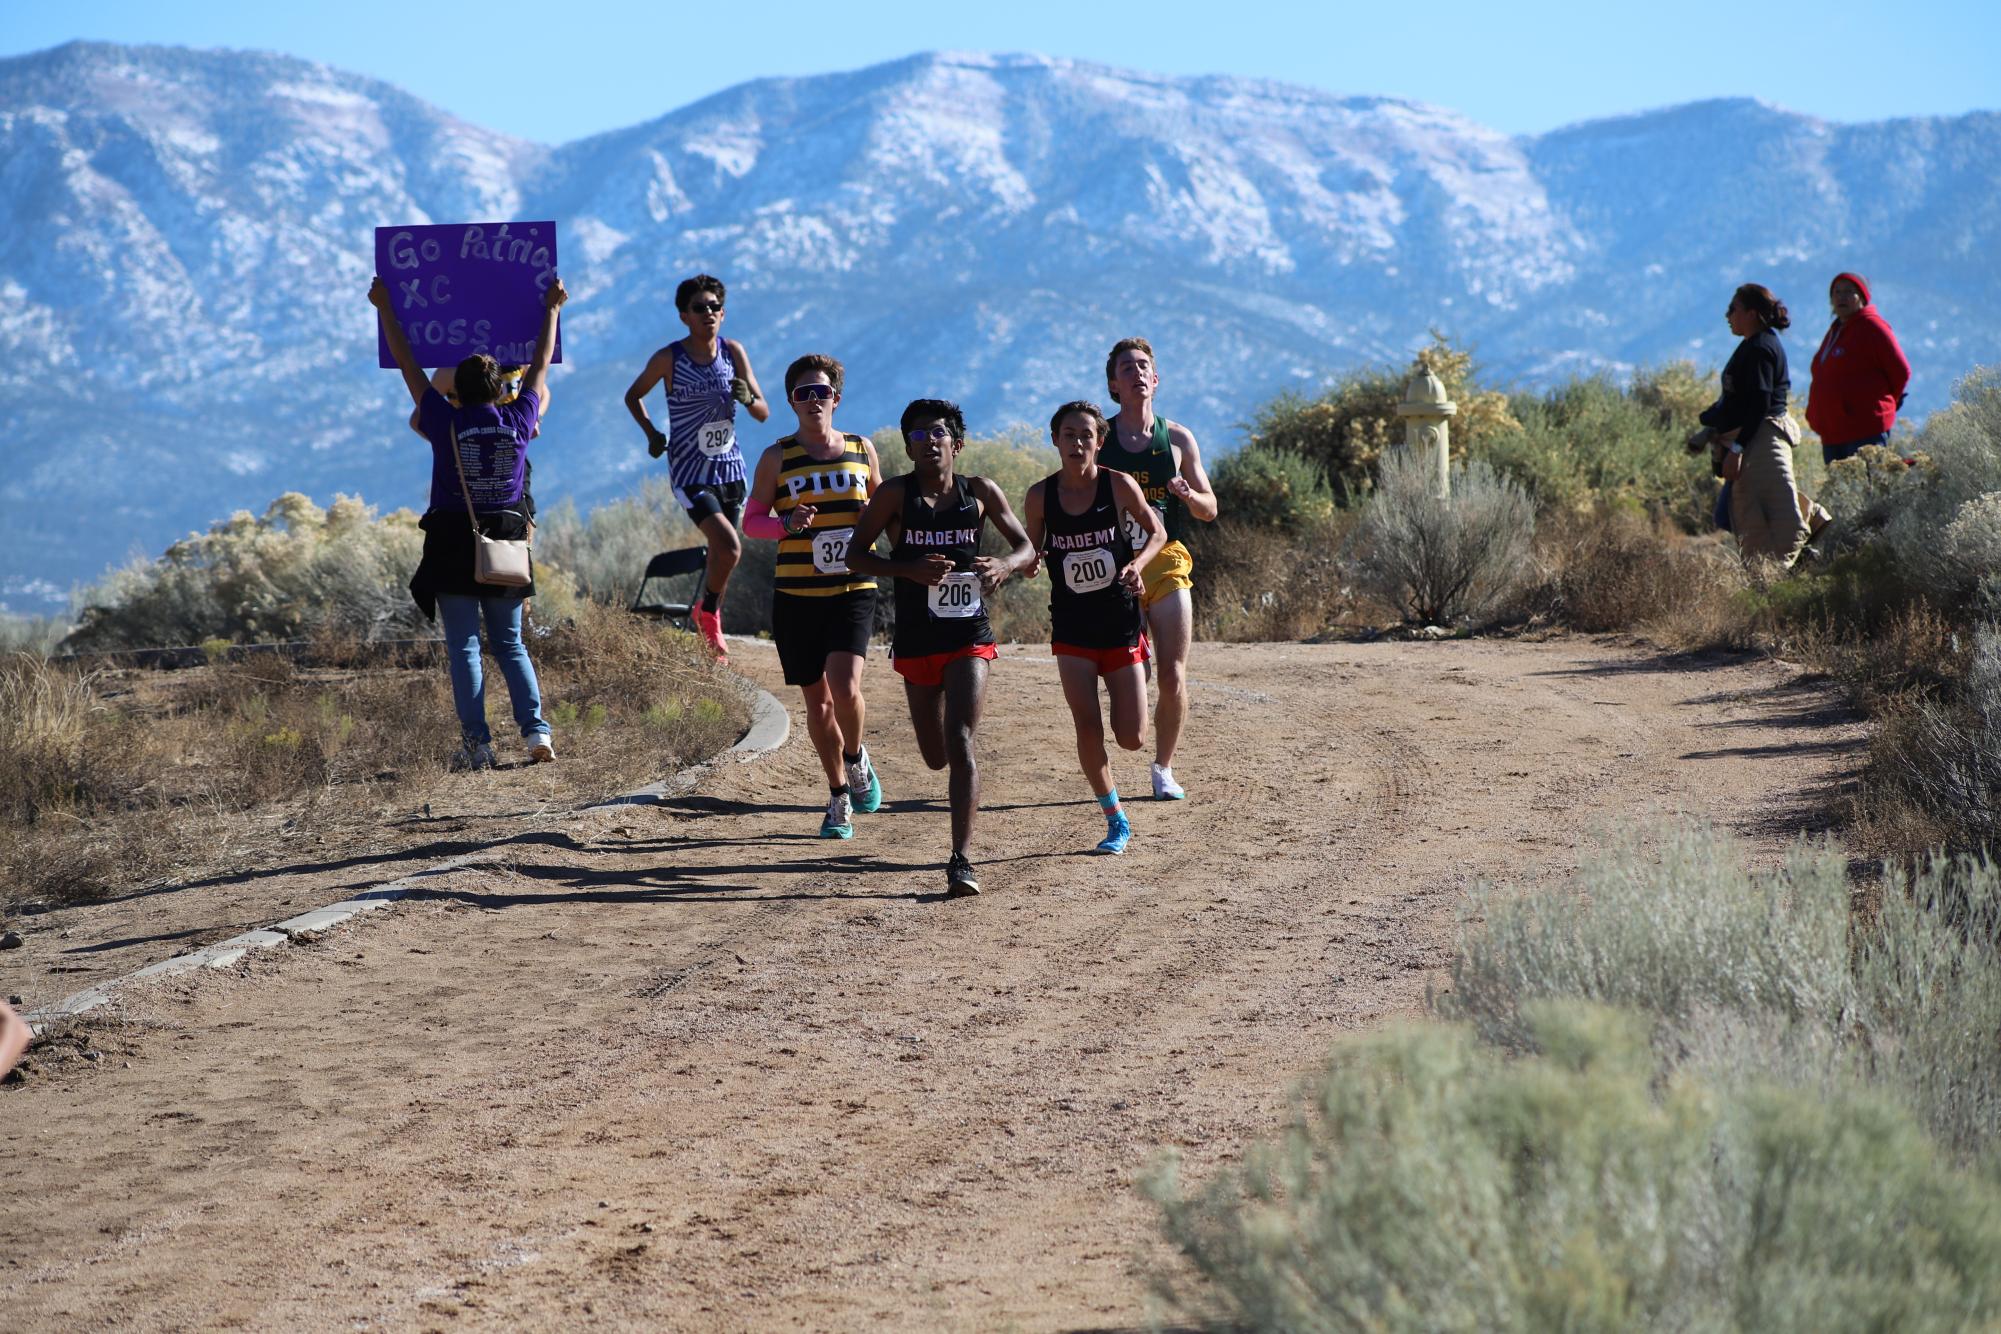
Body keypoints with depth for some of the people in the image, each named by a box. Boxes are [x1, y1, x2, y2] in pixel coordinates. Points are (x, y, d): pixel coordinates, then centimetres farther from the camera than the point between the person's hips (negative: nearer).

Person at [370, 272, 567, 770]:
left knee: (464, 646, -1)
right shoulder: (518, 421, 0)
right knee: (510, 644, 11)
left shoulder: (446, 423, -6)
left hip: (453, 547, -3)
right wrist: (552, 310, 26)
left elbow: (408, 367, 3)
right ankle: (536, 729, -3)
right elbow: (540, 366, 14)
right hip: (506, 543, 3)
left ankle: (477, 742, -9)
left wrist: (384, 308, 13)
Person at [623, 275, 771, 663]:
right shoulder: (668, 359, -9)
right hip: (690, 471, -4)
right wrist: (651, 433, -5)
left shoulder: (733, 352, 0)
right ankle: (708, 613, 3)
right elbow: (633, 395, 9)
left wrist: (747, 398, -21)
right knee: (729, 548, -21)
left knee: (722, 552, 11)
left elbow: (764, 413, 1)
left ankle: (708, 630, 30)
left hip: (730, 467, 4)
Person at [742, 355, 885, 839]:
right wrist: (788, 523, -15)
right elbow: (751, 521, 5)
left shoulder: (862, 450, 8)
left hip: (853, 591, 0)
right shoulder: (777, 457, 3)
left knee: (845, 688, -20)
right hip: (796, 595, 1)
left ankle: (856, 758, 11)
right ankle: (839, 797, 23)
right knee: (817, 699, 6)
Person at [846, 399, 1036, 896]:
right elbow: (855, 555, -4)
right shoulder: (895, 494, -3)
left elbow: (1026, 549, 7)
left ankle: (960, 861, -17)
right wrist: (909, 569, -21)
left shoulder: (981, 493, 1)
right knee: (936, 757, 12)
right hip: (916, 640, 1)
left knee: (960, 742, -16)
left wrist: (1004, 565, -17)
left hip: (969, 635, -1)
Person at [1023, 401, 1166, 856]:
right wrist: (1027, 563, -16)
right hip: (1072, 626, 1)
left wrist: (1137, 563, -14)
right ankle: (1116, 822, 7)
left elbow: (1157, 532, 5)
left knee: (1131, 738, -4)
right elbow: (1031, 554, 7)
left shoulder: (1119, 486, -8)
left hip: (1120, 622, -1)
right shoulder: (1040, 496, -4)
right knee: (1087, 727, -10)